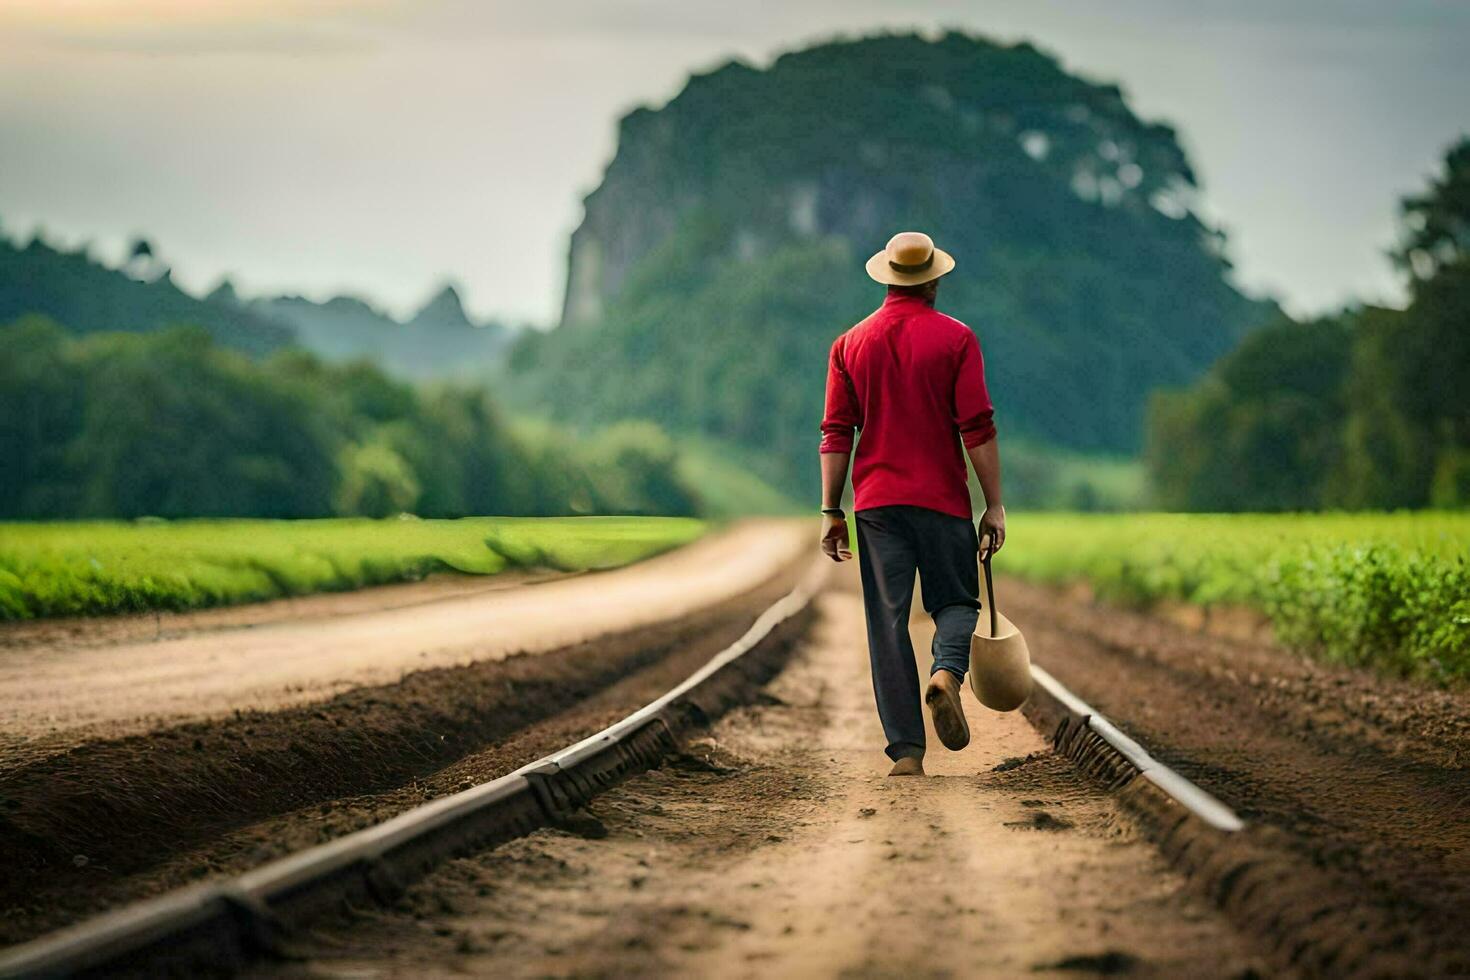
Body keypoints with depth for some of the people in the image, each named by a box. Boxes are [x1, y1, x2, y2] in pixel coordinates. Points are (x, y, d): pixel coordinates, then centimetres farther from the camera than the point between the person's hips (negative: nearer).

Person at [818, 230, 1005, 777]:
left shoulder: (851, 344, 7)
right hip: (944, 501, -2)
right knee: (956, 602, 13)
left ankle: (905, 750, -2)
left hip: (876, 502, 2)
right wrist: (994, 506, -2)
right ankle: (947, 673, -19)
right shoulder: (955, 339, -1)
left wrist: (831, 512, 8)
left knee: (888, 621, 3)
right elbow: (978, 429, -6)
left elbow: (837, 434, 5)